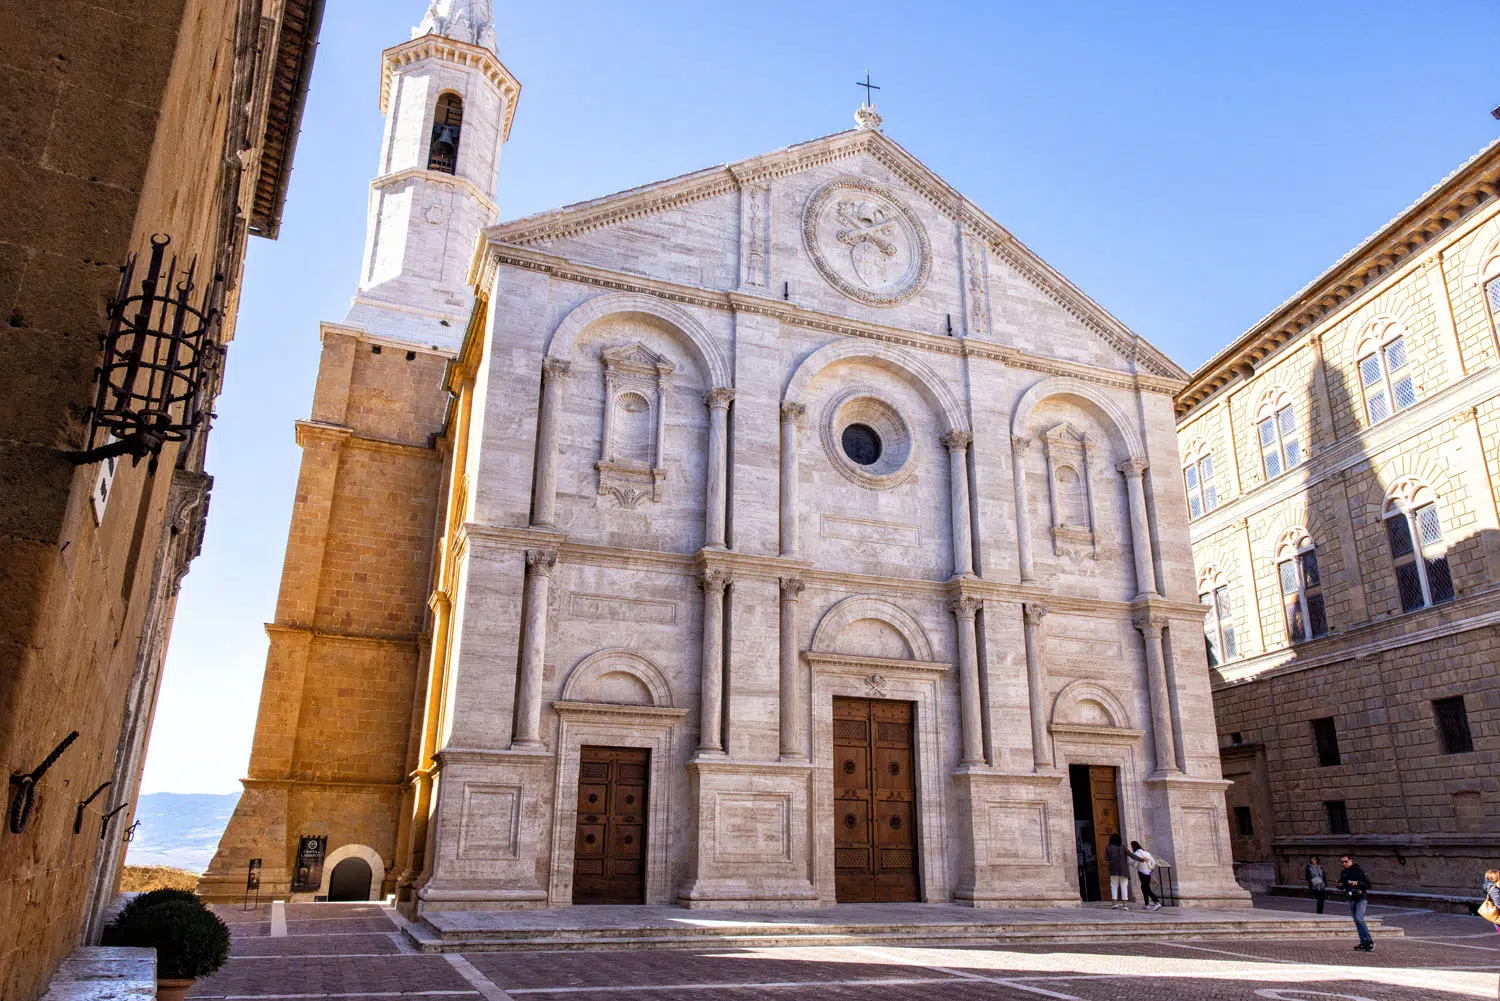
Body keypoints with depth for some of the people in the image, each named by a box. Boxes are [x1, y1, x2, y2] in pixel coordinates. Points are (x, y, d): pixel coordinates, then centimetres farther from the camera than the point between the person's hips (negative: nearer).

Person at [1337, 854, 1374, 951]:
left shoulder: (1359, 871, -9)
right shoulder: (1343, 872, 9)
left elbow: (1368, 885, -10)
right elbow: (1341, 886, 17)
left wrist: (1357, 883, -25)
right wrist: (1340, 885, -5)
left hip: (1361, 899, -7)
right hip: (1351, 899, 7)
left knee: (1359, 919, -18)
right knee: (1357, 921, 7)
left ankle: (1370, 941, -9)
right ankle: (1364, 943, 12)